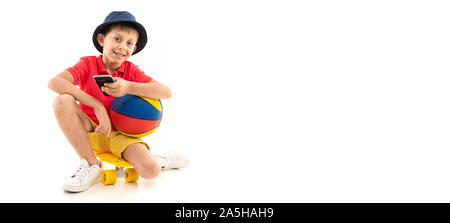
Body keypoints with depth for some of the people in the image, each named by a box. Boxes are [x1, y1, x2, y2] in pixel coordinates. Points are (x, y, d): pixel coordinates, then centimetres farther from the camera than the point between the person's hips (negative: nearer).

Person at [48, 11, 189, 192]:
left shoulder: (131, 71, -3)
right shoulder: (88, 64, -8)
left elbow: (166, 92, -17)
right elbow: (54, 82, -26)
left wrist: (128, 87, -30)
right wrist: (97, 105, -31)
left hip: (120, 133, 0)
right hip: (90, 131, 1)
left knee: (150, 171, -27)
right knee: (63, 101, -28)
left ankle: (160, 159, 15)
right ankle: (91, 166, -16)